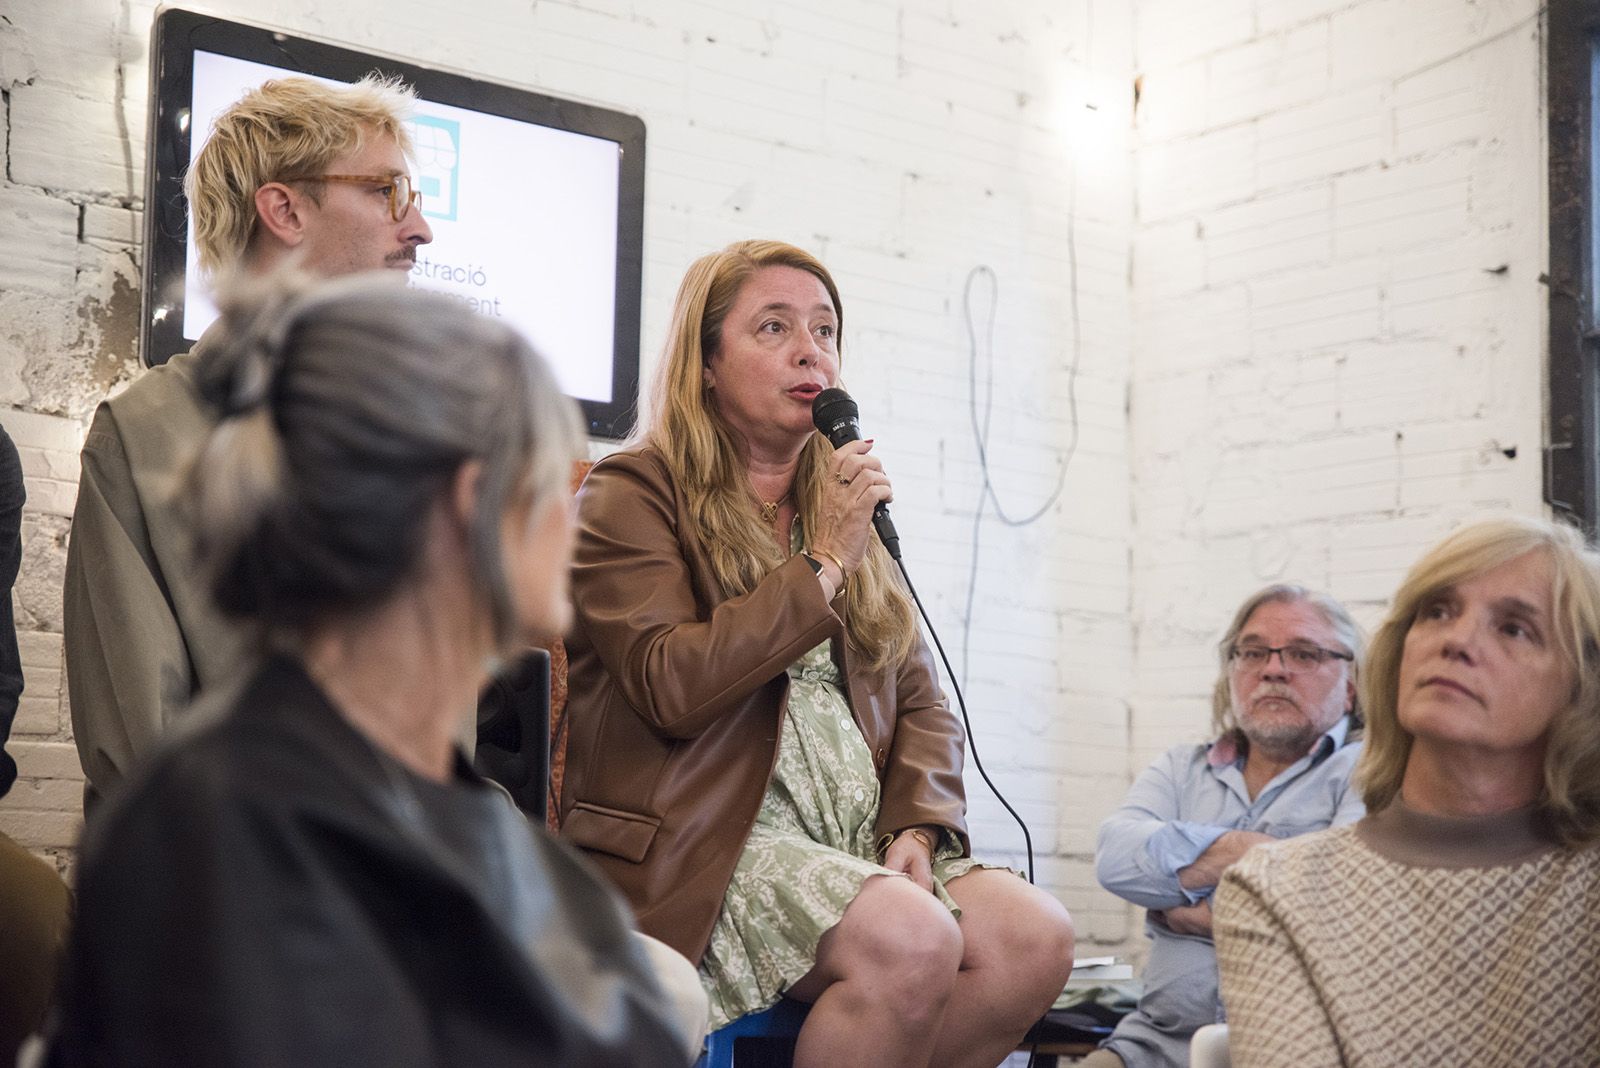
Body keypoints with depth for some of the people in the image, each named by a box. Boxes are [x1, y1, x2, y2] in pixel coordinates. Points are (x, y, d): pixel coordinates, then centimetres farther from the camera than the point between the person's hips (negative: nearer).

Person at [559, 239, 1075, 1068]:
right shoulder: (629, 495, 2)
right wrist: (822, 564, -9)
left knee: (1036, 937, -20)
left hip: (857, 837, 7)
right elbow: (673, 689, -14)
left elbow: (922, 701, 18)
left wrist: (916, 824, -2)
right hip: (699, 844, -6)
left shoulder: (843, 506, 23)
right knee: (913, 939, -32)